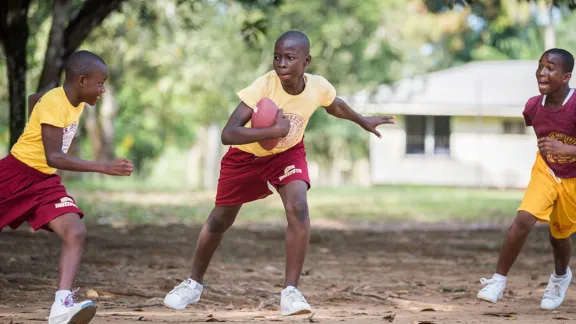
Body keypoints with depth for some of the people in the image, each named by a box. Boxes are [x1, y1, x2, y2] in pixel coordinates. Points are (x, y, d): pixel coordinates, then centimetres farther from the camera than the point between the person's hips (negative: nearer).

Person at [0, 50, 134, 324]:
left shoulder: (75, 102, 3)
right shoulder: (54, 104, -22)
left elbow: (35, 100, 24)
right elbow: (53, 157, -31)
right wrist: (103, 167, -36)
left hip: (46, 181, 7)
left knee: (76, 233, -18)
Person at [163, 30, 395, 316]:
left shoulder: (319, 87, -23)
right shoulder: (263, 87, -36)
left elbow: (335, 106, 4)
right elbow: (228, 134, -42)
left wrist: (363, 122, 20)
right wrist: (274, 131, -50)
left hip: (287, 152, 2)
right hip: (246, 155, -2)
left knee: (298, 209, -24)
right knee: (220, 221, 10)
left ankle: (291, 291, -14)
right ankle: (193, 283, 35)